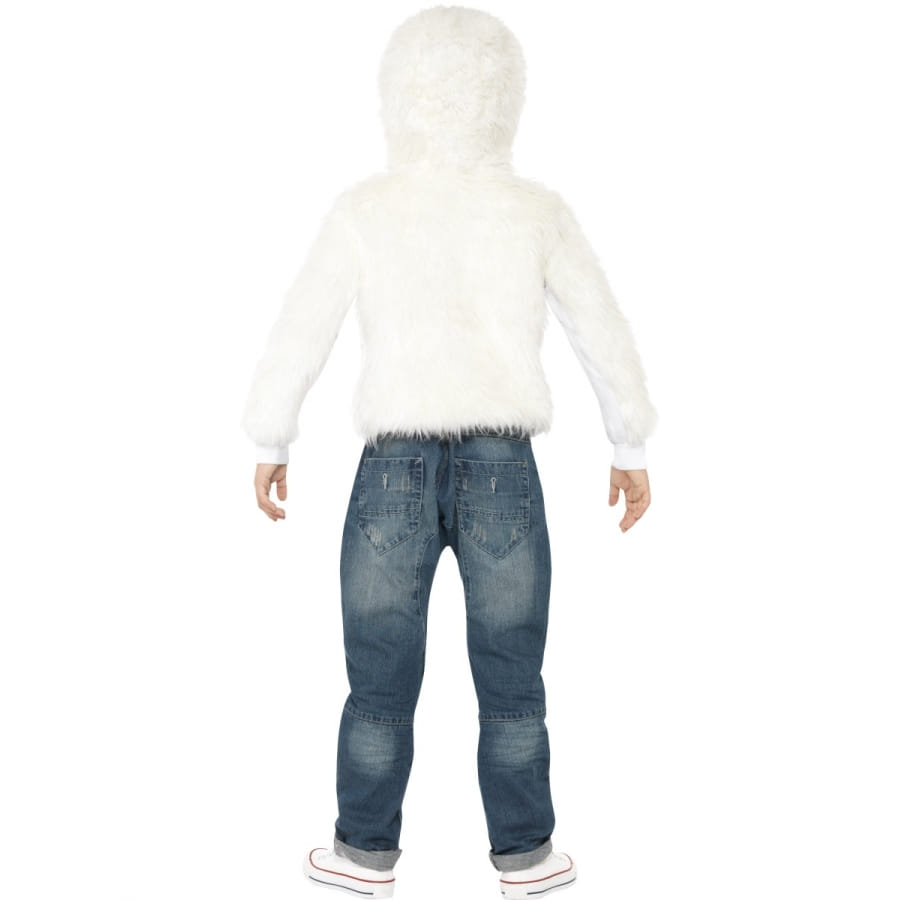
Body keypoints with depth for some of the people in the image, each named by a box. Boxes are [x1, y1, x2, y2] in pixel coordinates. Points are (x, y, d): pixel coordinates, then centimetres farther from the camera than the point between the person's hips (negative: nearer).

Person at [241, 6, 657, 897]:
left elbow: (299, 334, 1)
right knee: (511, 685, 13)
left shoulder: (363, 210, -2)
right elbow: (605, 337, 7)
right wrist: (630, 446, 20)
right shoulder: (539, 212, 1)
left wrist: (270, 441, 14)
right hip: (504, 472, 1)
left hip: (394, 471, 0)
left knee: (379, 682, 13)